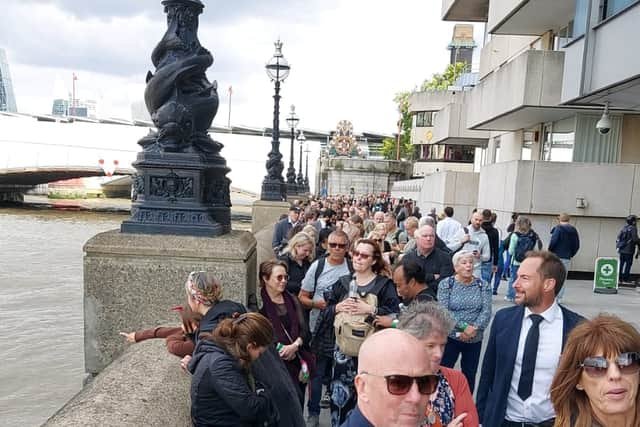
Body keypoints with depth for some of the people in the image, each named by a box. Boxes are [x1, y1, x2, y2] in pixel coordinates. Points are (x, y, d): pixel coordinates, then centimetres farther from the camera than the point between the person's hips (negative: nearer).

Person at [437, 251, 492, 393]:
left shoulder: (483, 285, 2)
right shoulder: (446, 284, -4)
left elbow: (486, 311, -6)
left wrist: (474, 329, -19)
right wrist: (464, 327, -20)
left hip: (475, 339, 2)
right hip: (450, 337, -2)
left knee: (470, 374, 13)